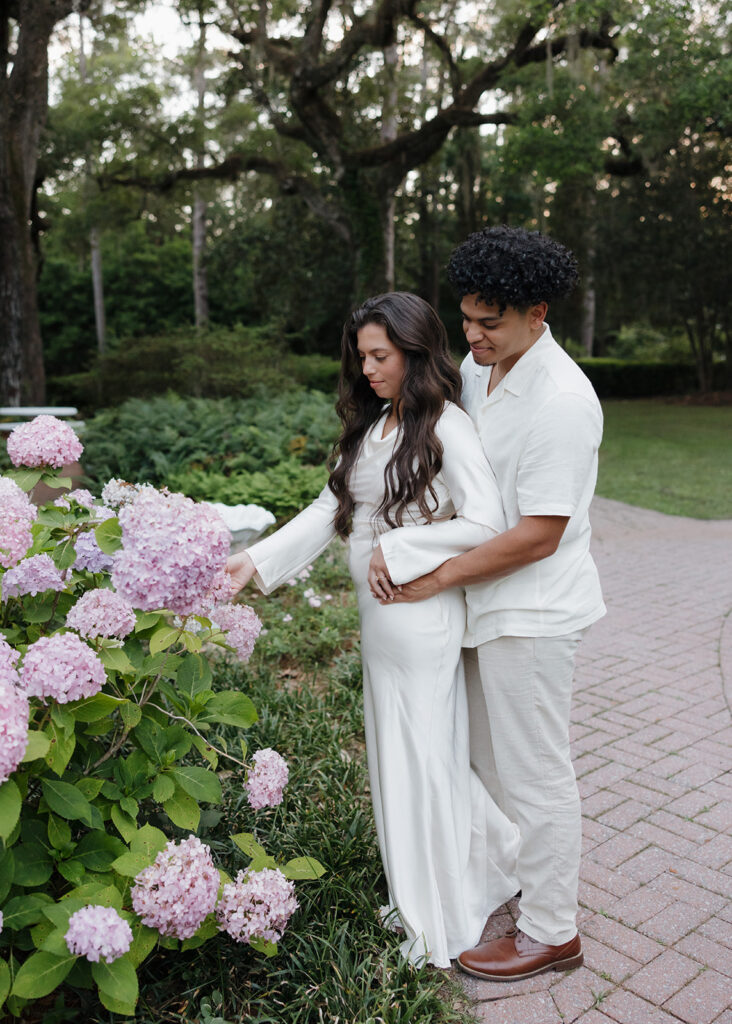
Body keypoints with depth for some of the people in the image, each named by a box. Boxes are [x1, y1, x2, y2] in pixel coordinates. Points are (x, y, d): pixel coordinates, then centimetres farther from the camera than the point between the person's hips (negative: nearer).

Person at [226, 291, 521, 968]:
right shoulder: (371, 425, 10)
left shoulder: (446, 425, -13)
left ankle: (444, 925, 27)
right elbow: (330, 510, 7)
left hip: (423, 617, -8)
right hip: (377, 616, 8)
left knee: (425, 757, 5)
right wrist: (257, 560, -2)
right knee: (395, 753, 17)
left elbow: (485, 524, -20)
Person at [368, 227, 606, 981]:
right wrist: (396, 545, -5)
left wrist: (437, 578, -18)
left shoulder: (560, 401, -24)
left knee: (534, 772, 6)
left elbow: (539, 535, -24)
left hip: (532, 614, -9)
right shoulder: (477, 369, 4)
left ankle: (550, 932, 26)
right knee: (489, 756, 23)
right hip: (489, 604, 9)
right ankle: (509, 875, 46)